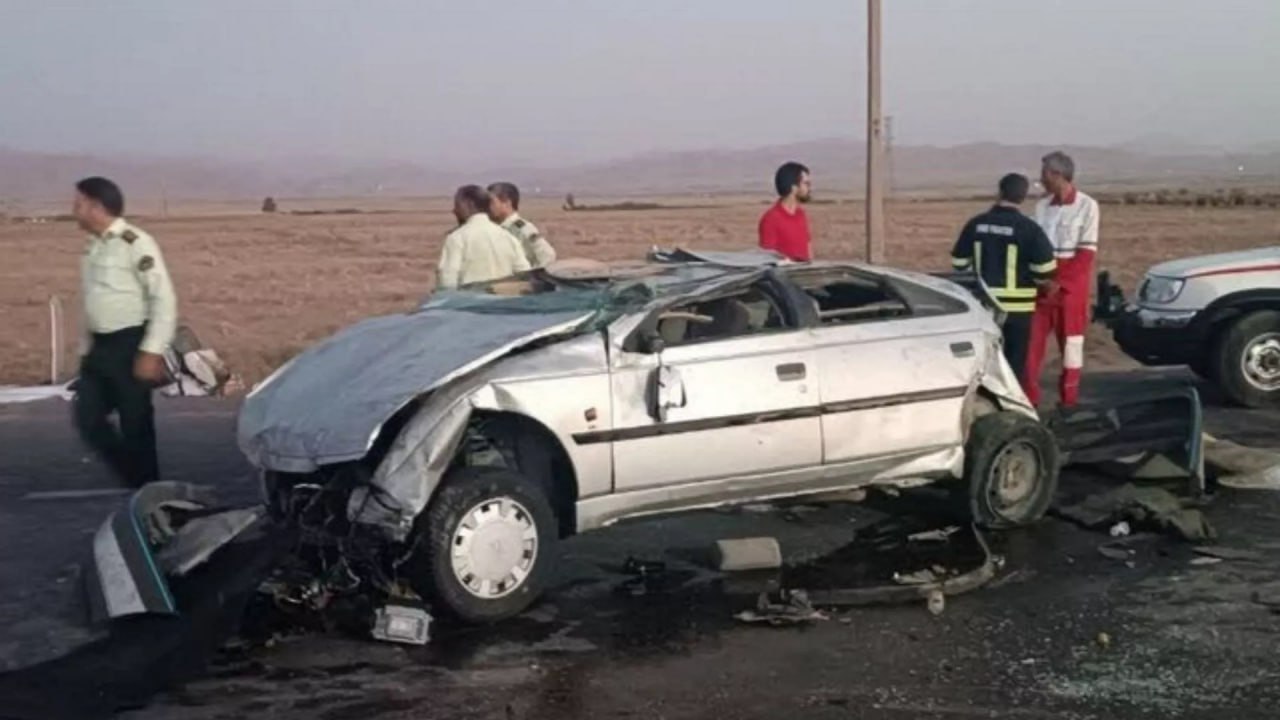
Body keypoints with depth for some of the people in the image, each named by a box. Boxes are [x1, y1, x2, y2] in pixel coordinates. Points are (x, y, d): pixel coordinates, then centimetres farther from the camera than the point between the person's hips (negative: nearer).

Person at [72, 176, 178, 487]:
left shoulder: (135, 243, -14)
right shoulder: (93, 247, 12)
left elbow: (164, 299, -18)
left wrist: (150, 352, -21)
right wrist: (86, 349, 19)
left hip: (130, 345, -8)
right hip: (99, 347, 8)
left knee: (136, 422, 0)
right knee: (88, 418, 8)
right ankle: (135, 480, 23)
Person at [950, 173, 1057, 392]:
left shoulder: (976, 224, 0)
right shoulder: (1027, 228, -11)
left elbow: (959, 262, 7)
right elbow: (1046, 269, -12)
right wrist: (1036, 281, 10)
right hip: (1018, 306, -3)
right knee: (1015, 361, 7)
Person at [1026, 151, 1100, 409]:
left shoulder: (1087, 206, -7)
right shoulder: (1042, 205, 7)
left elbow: (1087, 253, -10)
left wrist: (1060, 282, -16)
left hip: (1072, 286, -4)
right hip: (1042, 285, 4)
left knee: (1071, 342, 4)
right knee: (1032, 339, 0)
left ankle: (1069, 401, 13)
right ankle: (1029, 399, 7)